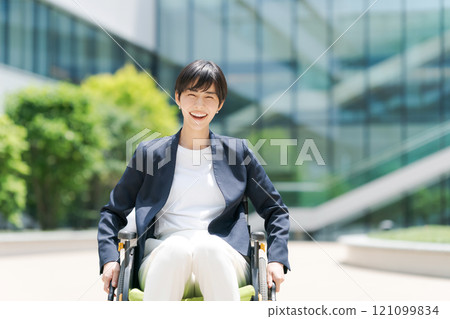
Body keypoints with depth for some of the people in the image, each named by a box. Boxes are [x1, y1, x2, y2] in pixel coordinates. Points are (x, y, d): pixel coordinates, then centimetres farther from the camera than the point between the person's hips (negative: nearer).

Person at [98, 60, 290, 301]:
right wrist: (109, 260, 2)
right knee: (176, 246, -36)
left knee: (208, 245, -36)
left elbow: (275, 211, 21)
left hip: (223, 261, 0)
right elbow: (113, 211, 21)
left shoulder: (237, 152, 18)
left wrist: (276, 260, 3)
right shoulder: (150, 153, 17)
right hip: (163, 257, 0)